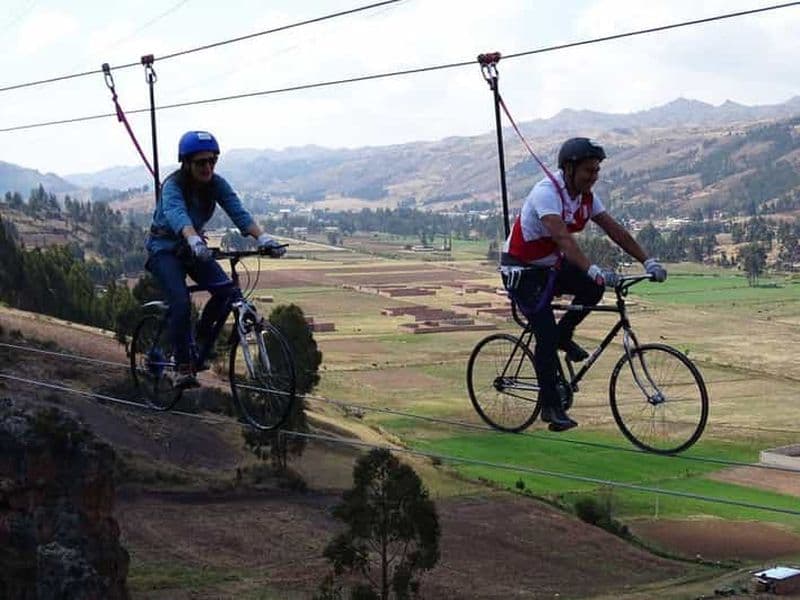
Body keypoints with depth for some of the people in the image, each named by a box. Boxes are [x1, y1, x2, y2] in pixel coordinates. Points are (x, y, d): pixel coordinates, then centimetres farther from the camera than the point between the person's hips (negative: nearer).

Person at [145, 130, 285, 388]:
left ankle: (200, 340, 8)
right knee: (181, 303, -27)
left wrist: (262, 237, -43)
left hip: (192, 247, 5)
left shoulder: (216, 184, -11)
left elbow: (238, 212, -25)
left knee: (228, 292, -17)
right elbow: (177, 215, -46)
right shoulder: (173, 185, -25)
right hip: (164, 248, -5)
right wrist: (194, 241, -67)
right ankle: (183, 366, -15)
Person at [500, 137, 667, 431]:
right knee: (546, 335, -14)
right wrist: (593, 270, -53)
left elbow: (615, 230, -5)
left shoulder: (586, 196, -3)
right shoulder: (547, 192, -28)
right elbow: (561, 237, -42)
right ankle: (550, 406, -4)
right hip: (521, 270, -7)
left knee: (593, 288, -17)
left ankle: (564, 335, 7)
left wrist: (648, 261, -15)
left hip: (551, 265, 7)